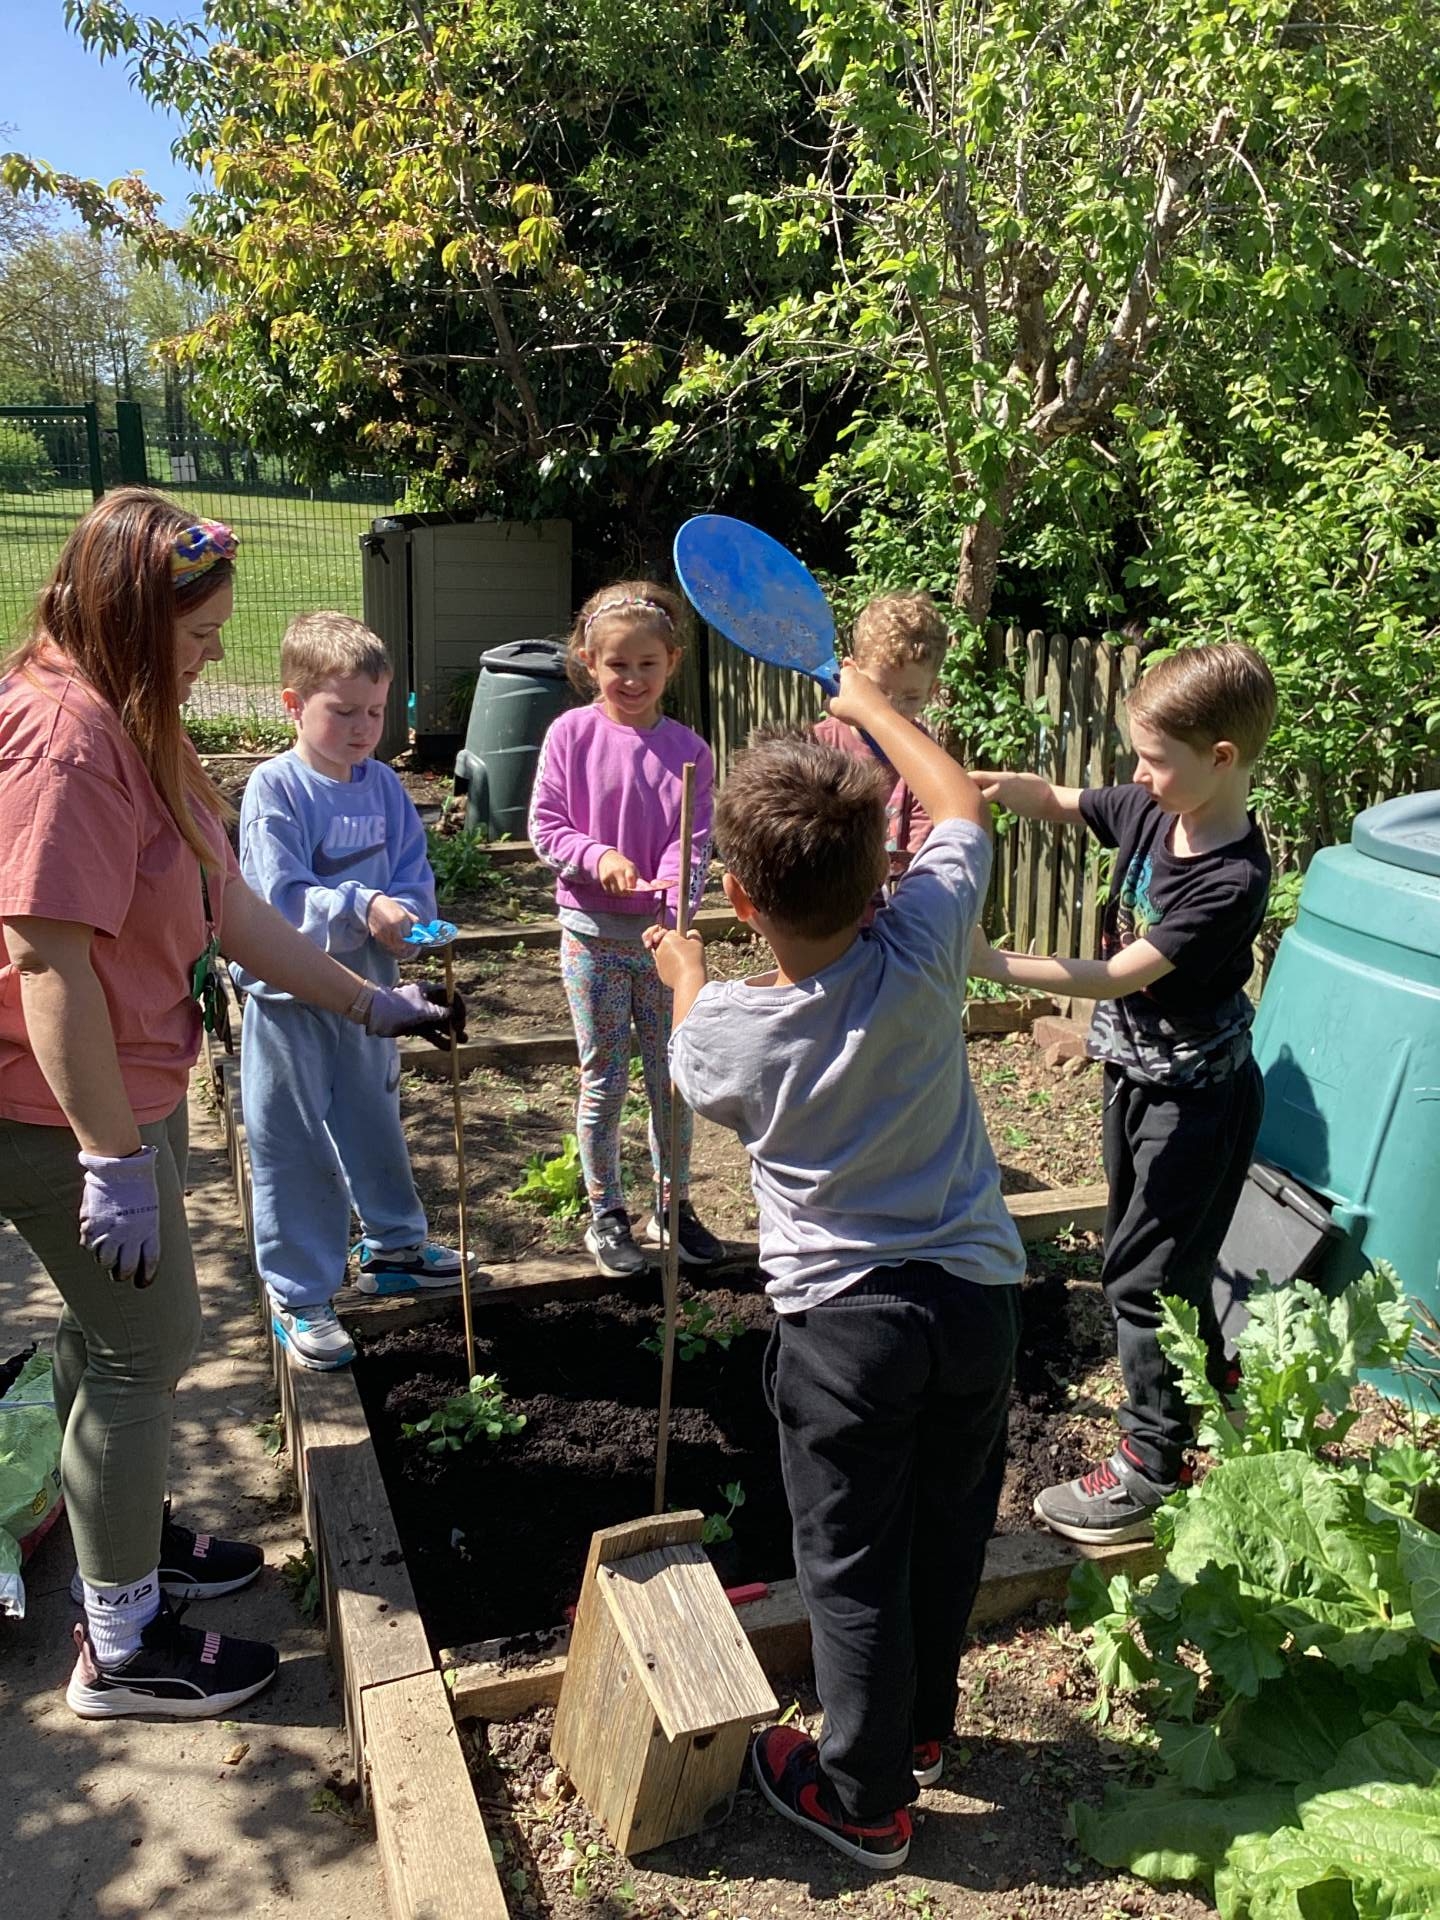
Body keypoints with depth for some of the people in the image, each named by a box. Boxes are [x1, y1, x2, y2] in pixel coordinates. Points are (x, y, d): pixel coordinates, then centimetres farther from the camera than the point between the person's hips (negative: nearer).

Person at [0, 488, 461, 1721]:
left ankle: (129, 1536, 45)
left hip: (129, 1091, 10)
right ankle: (125, 1648, 21)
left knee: (112, 1331, 23)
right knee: (148, 1345, 2)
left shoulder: (131, 730, 9)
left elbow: (229, 909, 11)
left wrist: (369, 1002, 12)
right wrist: (113, 1159, -26)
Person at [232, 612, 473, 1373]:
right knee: (293, 1149, 4)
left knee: (375, 1124, 22)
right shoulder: (275, 789, -16)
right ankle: (298, 1299, 17)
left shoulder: (382, 784, 0)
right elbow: (282, 895, -22)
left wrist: (407, 918, -20)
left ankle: (392, 1247, 42)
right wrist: (363, 909, -34)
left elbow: (415, 875, 1)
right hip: (289, 996, -5)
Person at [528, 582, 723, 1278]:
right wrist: (598, 857, -23)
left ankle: (674, 1203, 30)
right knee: (604, 1080, 7)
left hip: (664, 931, 2)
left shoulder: (688, 750, -3)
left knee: (672, 1077, 11)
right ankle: (605, 1212, 24)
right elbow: (544, 827, -5)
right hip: (593, 932, -1)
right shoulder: (571, 735, -6)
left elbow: (694, 841, -7)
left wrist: (673, 897, -26)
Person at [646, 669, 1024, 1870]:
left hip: (845, 1320, -3)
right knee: (949, 1532, 24)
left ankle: (867, 1797, 32)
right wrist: (868, 703, 16)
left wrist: (684, 977, 27)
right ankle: (922, 1725, 47)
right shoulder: (921, 956, -17)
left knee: (853, 1566, 15)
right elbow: (962, 809, 3)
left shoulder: (723, 1031, -18)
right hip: (979, 1291, 4)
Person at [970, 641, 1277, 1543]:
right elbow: (1057, 802, 6)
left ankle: (1153, 1472, 15)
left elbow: (1122, 975, -29)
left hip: (1197, 1094, -9)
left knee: (1144, 1274, 0)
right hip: (1140, 1072, 9)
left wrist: (999, 966, -31)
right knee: (1151, 1254, 23)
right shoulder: (1153, 812, -6)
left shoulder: (1231, 879, -28)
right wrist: (1001, 786, -14)